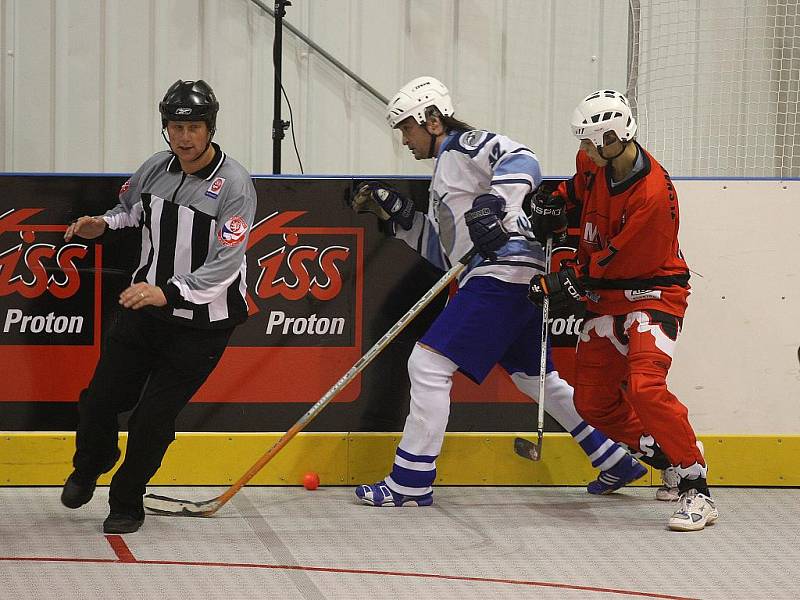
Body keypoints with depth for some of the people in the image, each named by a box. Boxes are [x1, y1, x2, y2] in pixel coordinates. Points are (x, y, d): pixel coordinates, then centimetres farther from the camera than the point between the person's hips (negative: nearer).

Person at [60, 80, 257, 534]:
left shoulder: (234, 185, -20)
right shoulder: (155, 169, -1)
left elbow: (225, 265, -26)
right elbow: (130, 209, 22)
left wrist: (168, 292, -36)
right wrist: (102, 224, -1)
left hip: (203, 322, -5)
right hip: (145, 308, 5)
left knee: (154, 415, -6)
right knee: (102, 397, 5)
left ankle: (127, 503, 16)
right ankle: (88, 470, 36)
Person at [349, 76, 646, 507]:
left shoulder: (465, 146, -2)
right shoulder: (446, 168, 27)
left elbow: (523, 163, -20)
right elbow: (440, 248, 26)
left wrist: (493, 204, -33)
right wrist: (394, 213, 20)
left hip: (503, 273, -11)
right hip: (519, 280, 11)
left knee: (428, 364, -12)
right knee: (537, 379, 21)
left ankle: (410, 483, -12)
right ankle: (617, 463, 27)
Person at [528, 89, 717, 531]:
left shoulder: (654, 194, -27)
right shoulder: (596, 162, -2)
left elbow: (616, 261, -23)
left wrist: (567, 281, -15)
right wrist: (556, 202, 7)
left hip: (651, 292, -9)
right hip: (606, 297, 9)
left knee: (644, 387, -28)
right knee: (592, 402, 7)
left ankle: (696, 491, -21)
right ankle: (666, 459, 24)